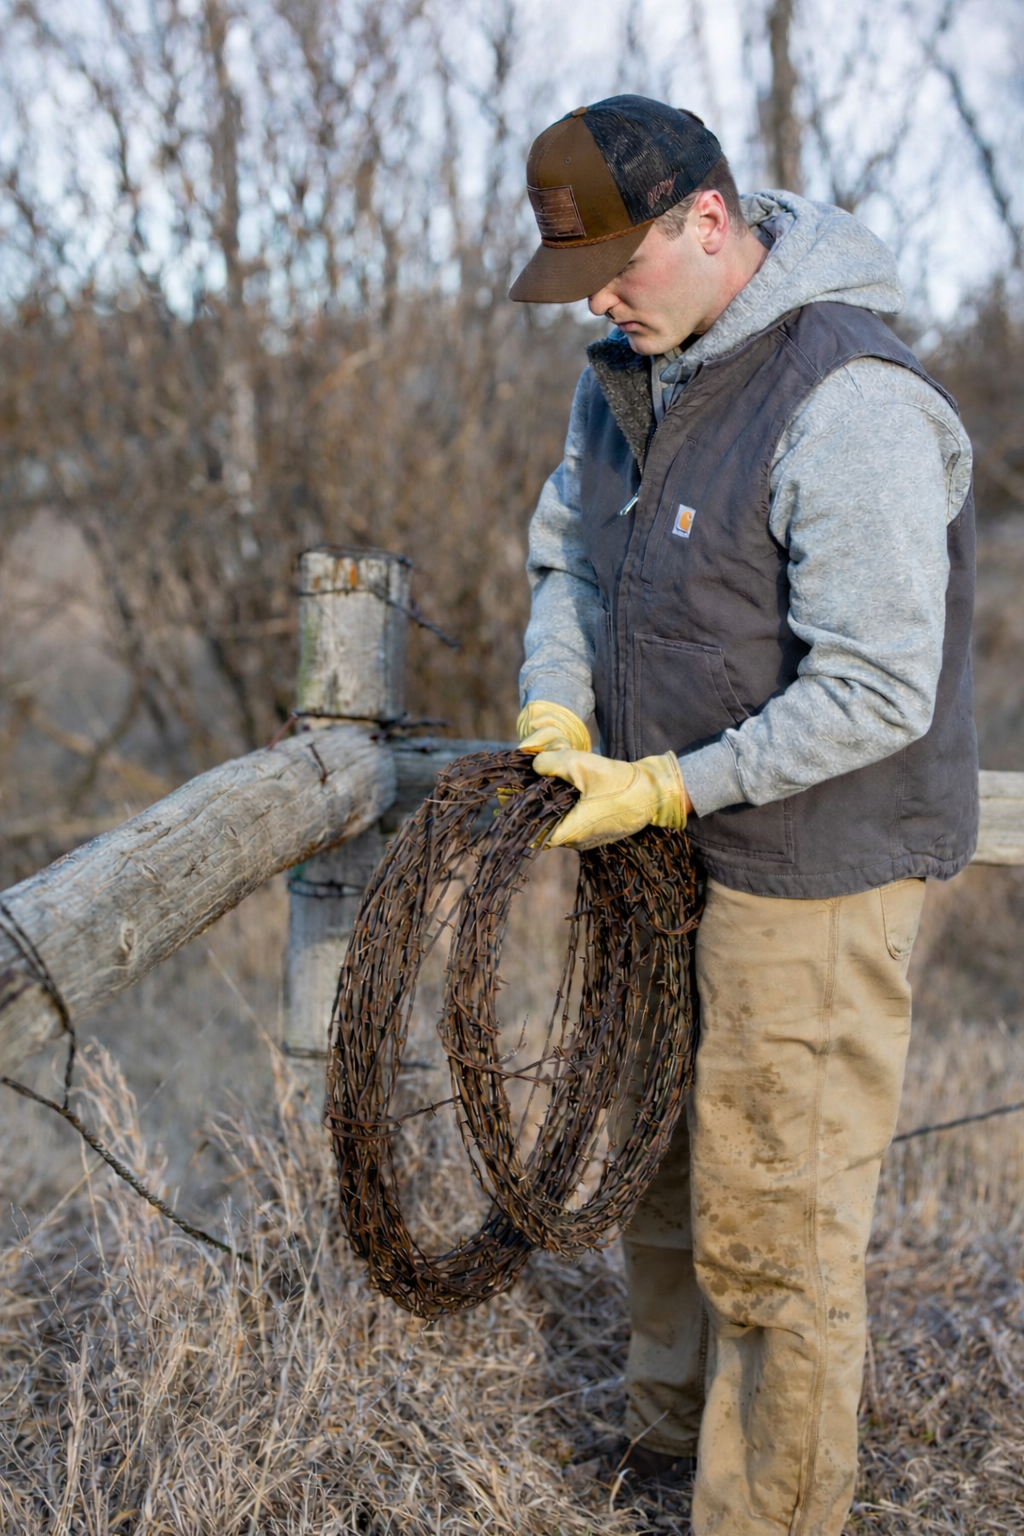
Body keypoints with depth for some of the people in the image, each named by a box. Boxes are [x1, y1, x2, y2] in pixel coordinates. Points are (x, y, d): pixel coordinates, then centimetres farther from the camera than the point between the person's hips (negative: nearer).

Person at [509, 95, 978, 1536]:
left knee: (774, 1227, 0)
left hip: (816, 865, -9)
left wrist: (668, 789, -21)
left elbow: (878, 696, -26)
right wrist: (557, 710, 0)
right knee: (661, 1156, 22)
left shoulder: (849, 403, -25)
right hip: (679, 846, 9)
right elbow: (570, 552, 18)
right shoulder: (629, 369, 4)